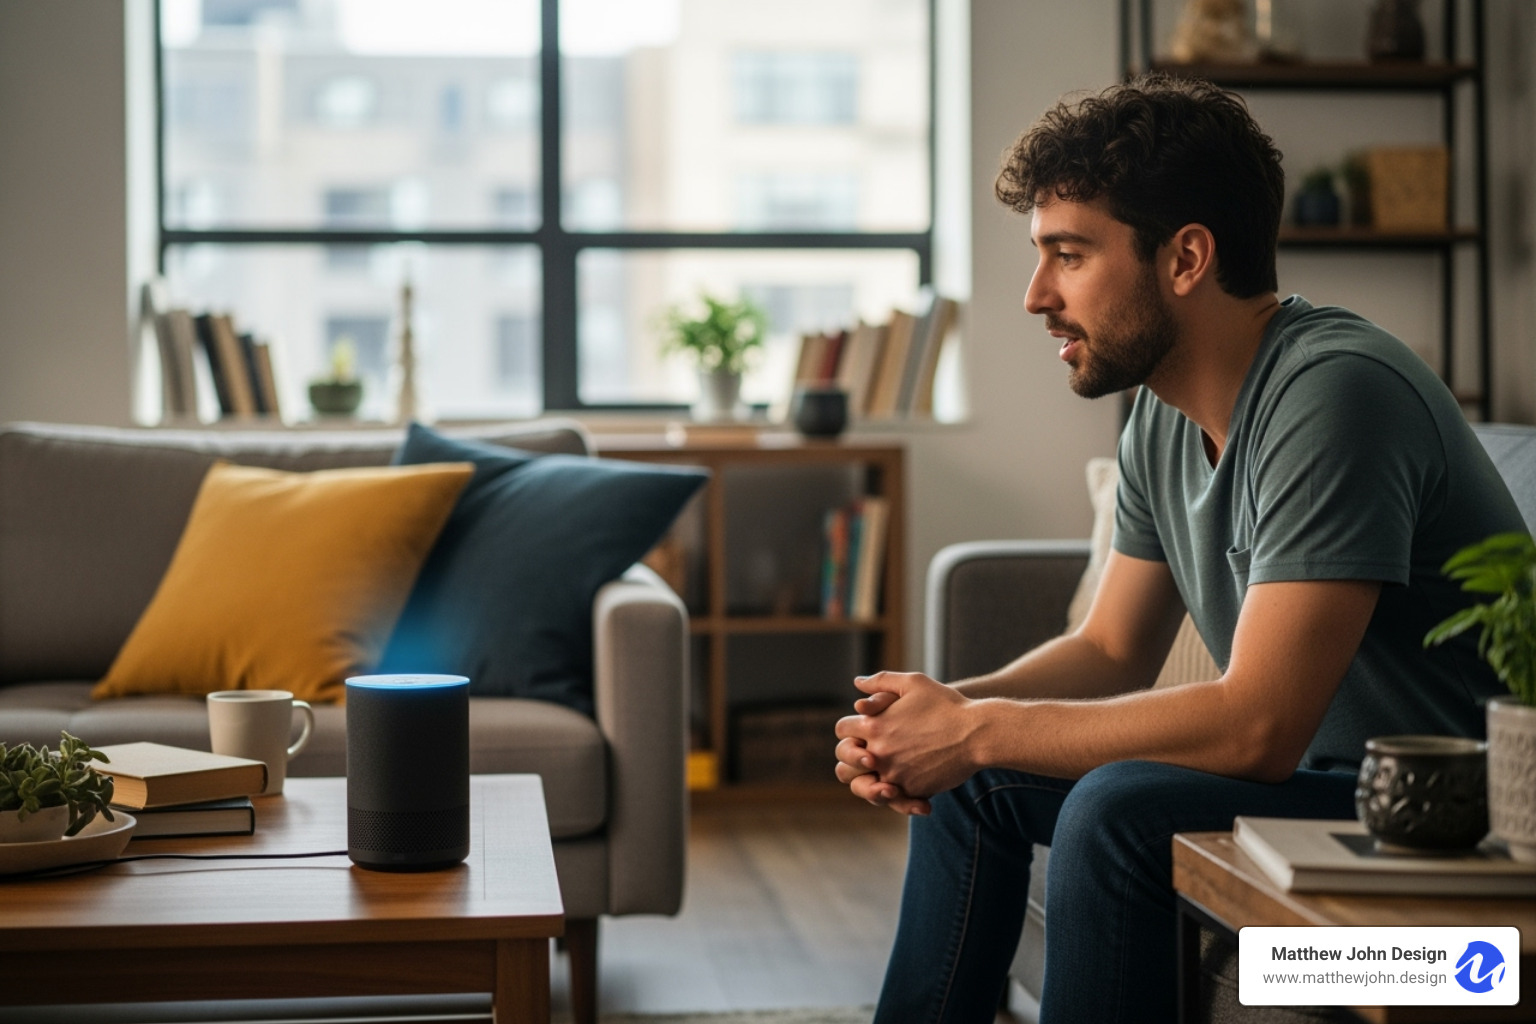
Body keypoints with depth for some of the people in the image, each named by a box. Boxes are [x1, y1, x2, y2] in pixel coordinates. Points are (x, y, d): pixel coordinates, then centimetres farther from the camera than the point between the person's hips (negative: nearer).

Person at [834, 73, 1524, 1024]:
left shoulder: (1331, 393, -25)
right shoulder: (1166, 414, 4)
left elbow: (1256, 726, -30)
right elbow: (1112, 653, 12)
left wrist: (977, 730, -21)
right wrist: (944, 708, -8)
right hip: (1312, 769, 10)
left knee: (1119, 812, -30)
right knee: (974, 779, 10)